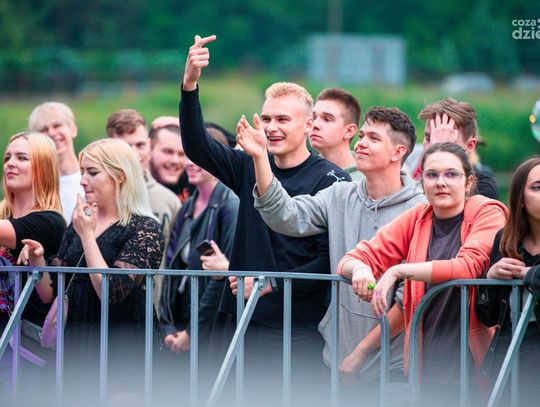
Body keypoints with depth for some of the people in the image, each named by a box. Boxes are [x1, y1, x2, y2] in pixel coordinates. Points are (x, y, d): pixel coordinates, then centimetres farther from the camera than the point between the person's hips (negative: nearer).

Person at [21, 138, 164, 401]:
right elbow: (50, 294, 13)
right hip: (76, 350, 6)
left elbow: (111, 292, -19)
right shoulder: (77, 226, 11)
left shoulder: (145, 230, -8)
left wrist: (87, 235, -14)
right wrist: (37, 260, -6)